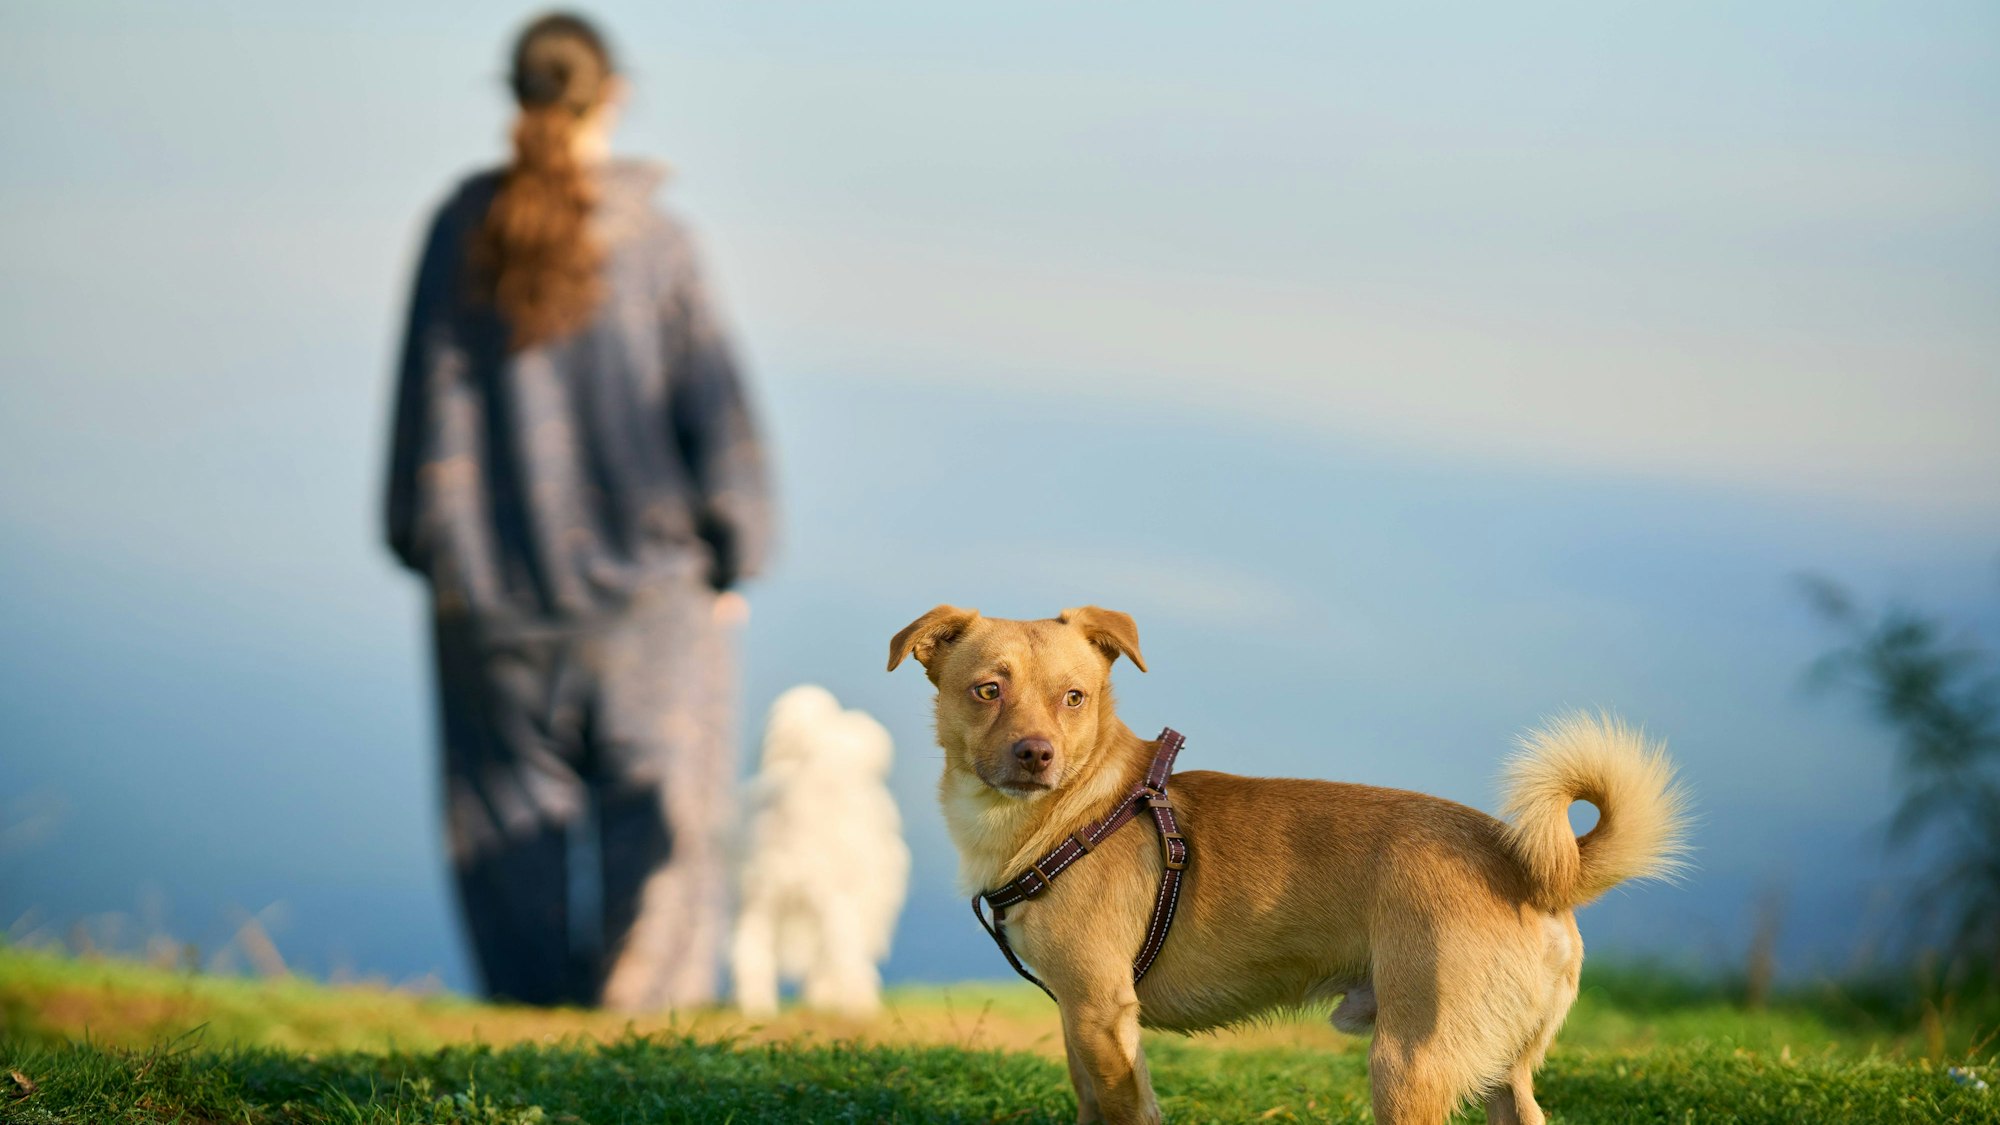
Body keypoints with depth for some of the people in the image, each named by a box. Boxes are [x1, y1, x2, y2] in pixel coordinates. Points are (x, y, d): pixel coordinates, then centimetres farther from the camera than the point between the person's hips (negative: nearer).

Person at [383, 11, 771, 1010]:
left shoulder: (464, 225, -4)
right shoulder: (651, 237, -8)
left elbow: (428, 388, -1)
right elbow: (709, 399, -6)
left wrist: (430, 543, 8)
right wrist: (730, 555, 3)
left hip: (492, 564, 2)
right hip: (639, 559, -1)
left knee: (510, 789, 12)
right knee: (655, 787, 7)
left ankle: (533, 997, 12)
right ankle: (646, 997, 4)